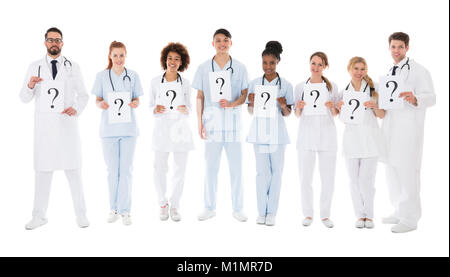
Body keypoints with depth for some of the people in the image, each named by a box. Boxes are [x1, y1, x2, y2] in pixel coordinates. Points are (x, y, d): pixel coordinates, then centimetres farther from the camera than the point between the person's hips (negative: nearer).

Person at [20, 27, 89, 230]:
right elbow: (25, 98, 3)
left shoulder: (73, 67, 4)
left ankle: (81, 214, 10)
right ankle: (39, 216, 14)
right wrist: (30, 85, -20)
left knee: (73, 169, 1)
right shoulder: (34, 67, 6)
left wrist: (76, 109, -16)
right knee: (43, 169, 4)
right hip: (44, 124, 1)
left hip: (67, 124, -1)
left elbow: (83, 95, 5)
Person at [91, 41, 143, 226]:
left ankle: (124, 210, 7)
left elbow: (137, 100, 10)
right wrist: (101, 104, -15)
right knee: (112, 170, 5)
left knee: (126, 169, -1)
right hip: (109, 127, 0)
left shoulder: (133, 76, 8)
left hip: (128, 127, 0)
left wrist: (135, 104, -13)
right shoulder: (102, 76, 6)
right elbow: (97, 100, 7)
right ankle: (113, 208, 17)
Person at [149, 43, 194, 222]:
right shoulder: (155, 82, 4)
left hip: (180, 130, 1)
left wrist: (185, 109, -13)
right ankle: (163, 204, 21)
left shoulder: (185, 83, 6)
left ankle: (175, 205, 19)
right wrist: (156, 110, -14)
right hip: (161, 129, -1)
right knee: (160, 170, 0)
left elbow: (189, 109, 9)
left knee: (180, 170, 3)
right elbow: (151, 106, 8)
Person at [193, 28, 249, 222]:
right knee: (211, 167, 5)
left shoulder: (239, 68, 6)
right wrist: (199, 122, 2)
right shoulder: (204, 68, 7)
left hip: (232, 121, 0)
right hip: (211, 121, 0)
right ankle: (210, 208, 17)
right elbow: (200, 97, 8)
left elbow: (245, 94, 5)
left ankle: (237, 208, 15)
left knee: (236, 166, 2)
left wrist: (232, 104, -16)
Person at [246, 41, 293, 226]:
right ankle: (261, 212, 11)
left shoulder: (286, 85, 2)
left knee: (276, 172, 3)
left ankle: (272, 212, 12)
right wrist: (251, 103, -13)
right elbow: (250, 111, 8)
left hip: (277, 132, 0)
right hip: (259, 132, 1)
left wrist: (283, 106, -17)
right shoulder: (254, 83, 5)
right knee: (262, 172, 2)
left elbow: (287, 114, 4)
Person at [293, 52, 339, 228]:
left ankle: (325, 215, 14)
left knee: (328, 178, 0)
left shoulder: (332, 87, 8)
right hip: (306, 136, 0)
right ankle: (308, 214, 14)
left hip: (327, 136, 0)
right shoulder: (300, 87, 8)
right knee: (305, 177, 0)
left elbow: (335, 114, 12)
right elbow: (297, 115, 11)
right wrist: (298, 108, -9)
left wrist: (332, 107, -9)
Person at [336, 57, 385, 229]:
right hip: (351, 139, 2)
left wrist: (374, 107, -13)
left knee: (366, 181, -6)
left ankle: (369, 215, 12)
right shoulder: (343, 92, 10)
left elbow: (382, 115, 7)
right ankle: (360, 215, 17)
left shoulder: (373, 89, 5)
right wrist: (338, 108, -4)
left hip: (370, 139, -2)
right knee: (355, 181, 4)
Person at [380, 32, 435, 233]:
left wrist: (414, 99, -34)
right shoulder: (389, 73, 19)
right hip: (390, 129, 8)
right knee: (391, 171, 13)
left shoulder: (418, 71, -5)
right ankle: (399, 211, 26)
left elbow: (431, 97, -15)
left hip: (408, 130, -8)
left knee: (408, 172, -7)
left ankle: (410, 218, 3)